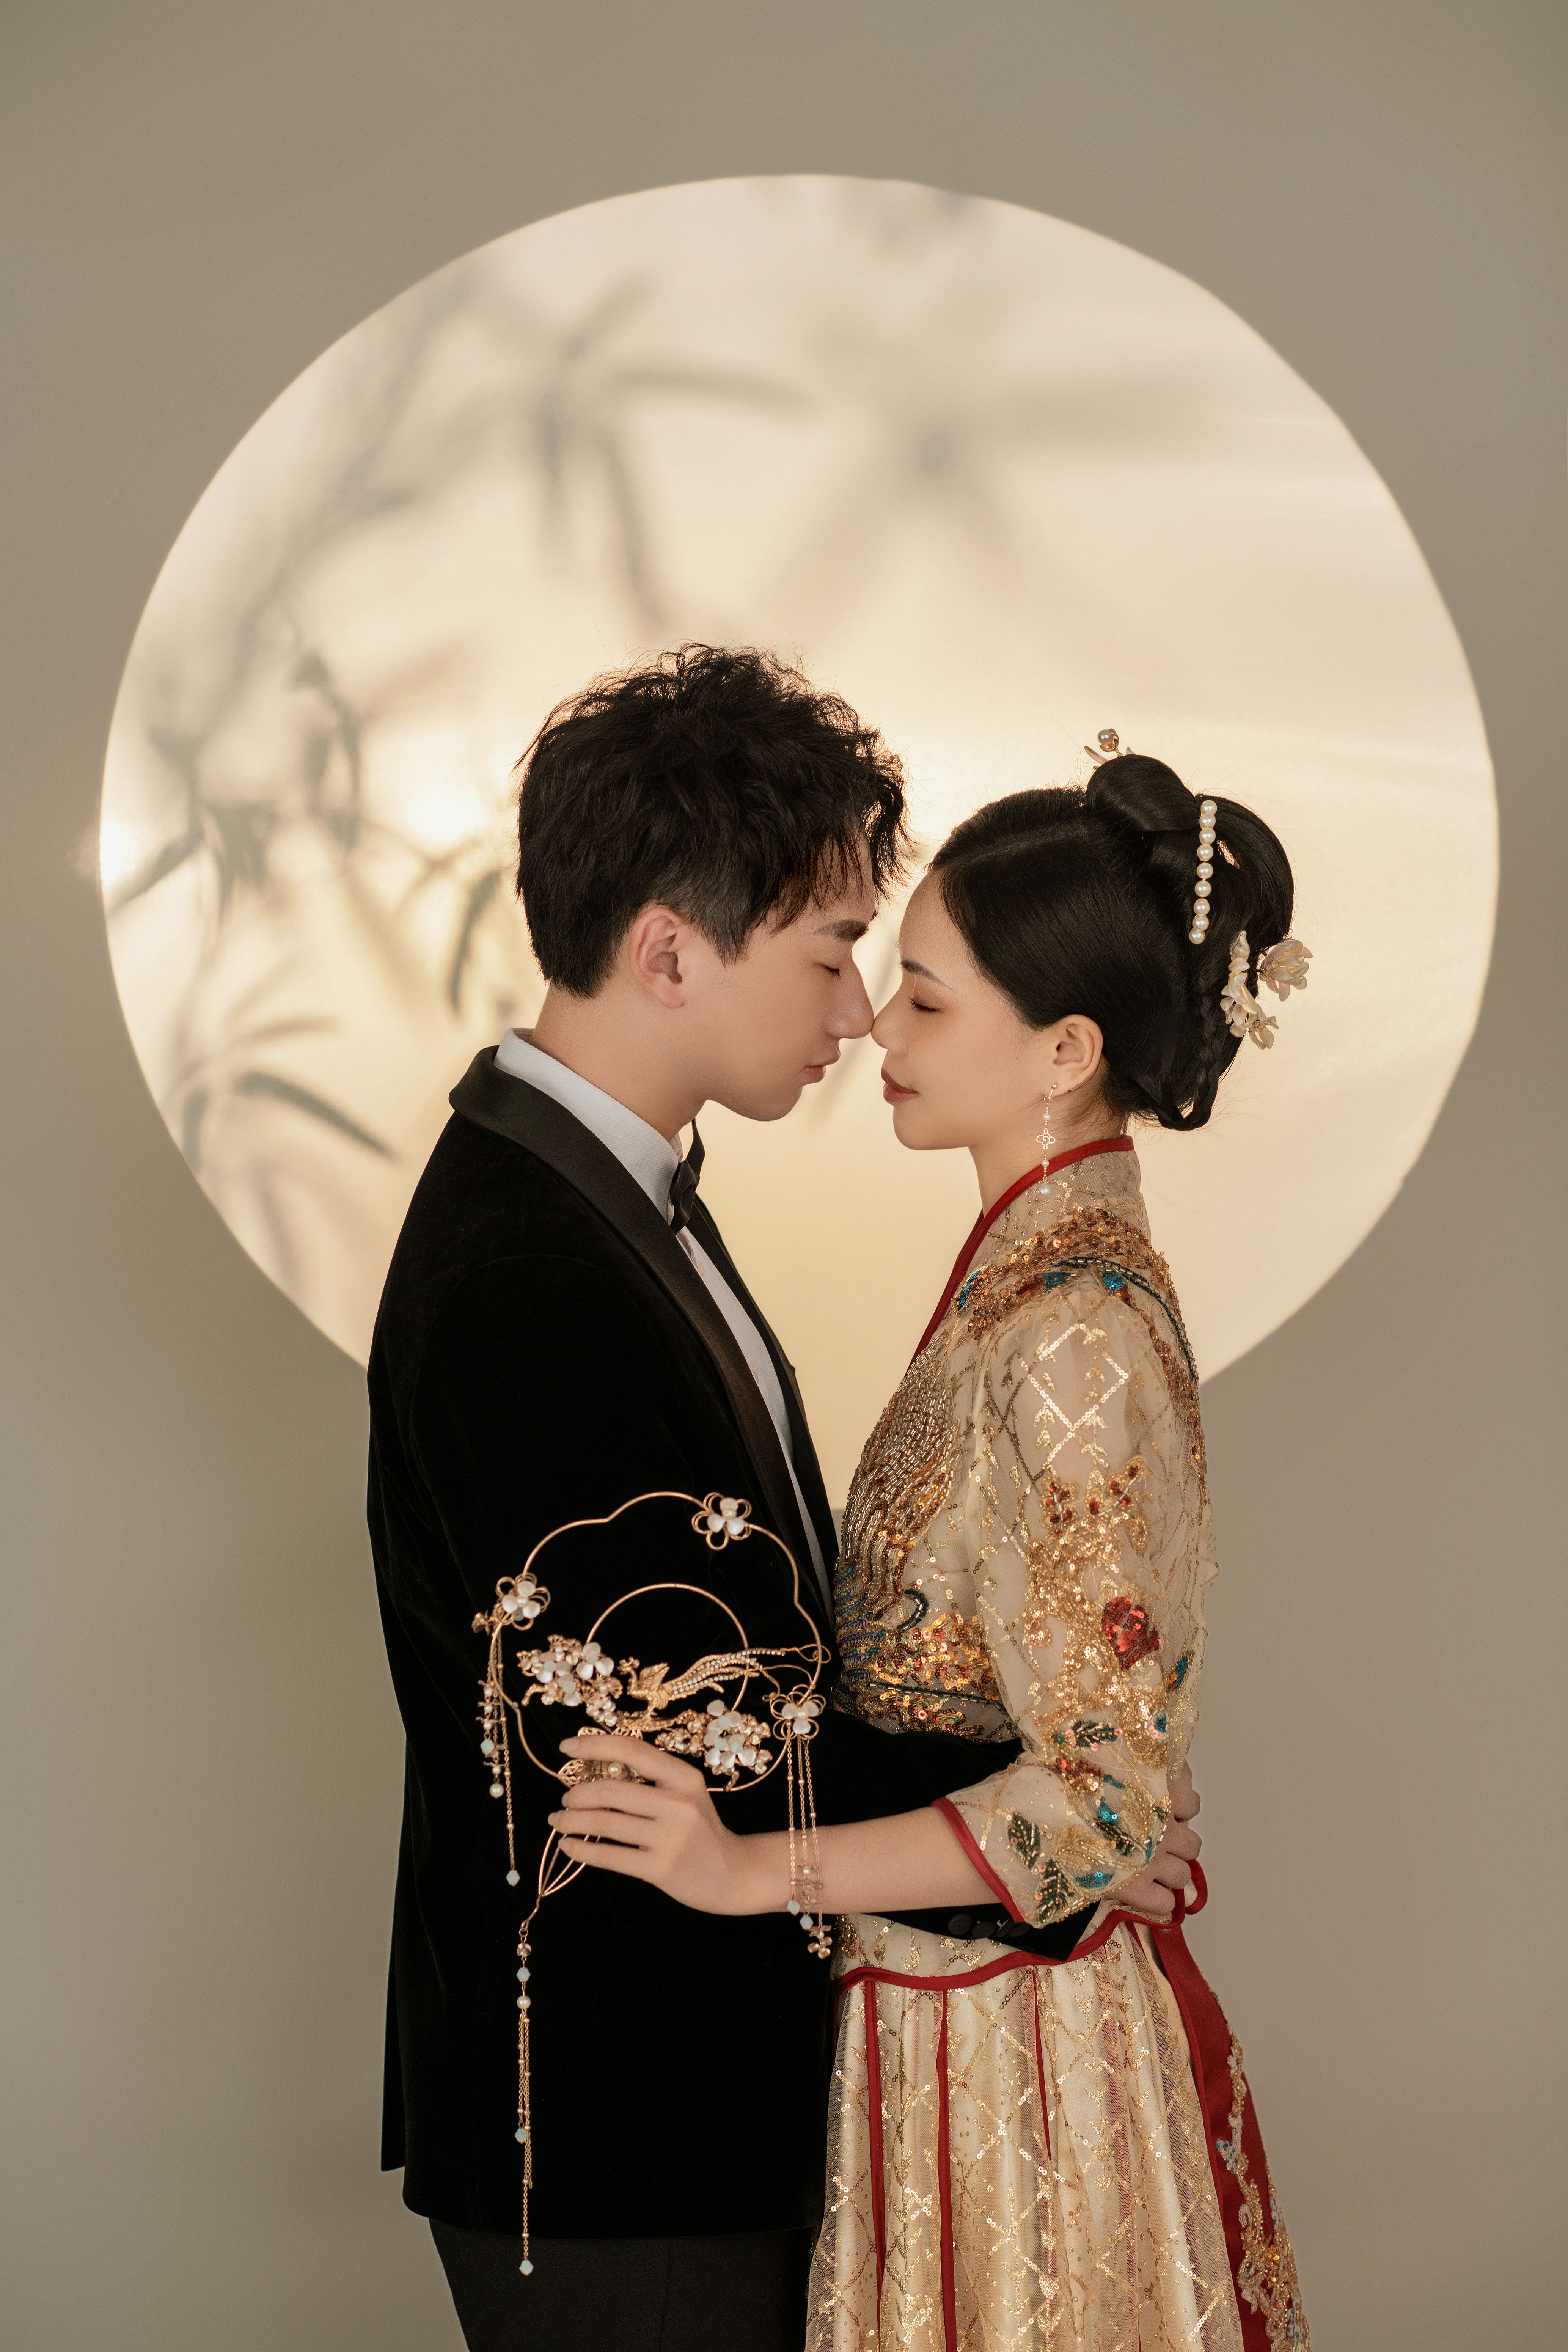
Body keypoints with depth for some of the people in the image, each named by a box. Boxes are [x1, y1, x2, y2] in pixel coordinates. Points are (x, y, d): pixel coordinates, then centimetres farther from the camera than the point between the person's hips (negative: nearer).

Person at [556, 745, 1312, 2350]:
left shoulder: (1078, 1331, -23)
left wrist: (754, 1872, -24)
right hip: (952, 2001, 9)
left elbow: (1108, 1790, -24)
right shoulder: (1036, 1271, 6)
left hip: (1003, 2036, -9)